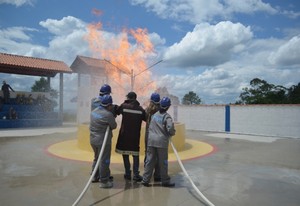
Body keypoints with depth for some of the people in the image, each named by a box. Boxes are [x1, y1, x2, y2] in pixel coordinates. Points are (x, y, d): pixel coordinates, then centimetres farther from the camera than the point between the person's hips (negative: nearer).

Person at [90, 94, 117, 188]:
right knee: (104, 160, 2)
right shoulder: (108, 114, -21)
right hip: (103, 141, -8)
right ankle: (104, 181, 11)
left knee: (96, 158, 23)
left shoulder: (94, 111, 4)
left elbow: (92, 125, 9)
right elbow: (114, 126, -10)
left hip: (93, 139, 8)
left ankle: (95, 176, 37)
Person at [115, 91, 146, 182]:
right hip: (135, 135, 1)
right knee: (135, 154, 11)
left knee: (125, 153, 11)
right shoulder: (140, 109, -1)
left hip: (124, 134, -1)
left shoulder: (123, 106, -6)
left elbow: (116, 112, 7)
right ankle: (136, 174, 9)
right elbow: (146, 119, 6)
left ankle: (128, 174, 14)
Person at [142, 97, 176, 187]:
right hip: (162, 142, -5)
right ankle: (165, 181, 18)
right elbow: (170, 128, -20)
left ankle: (145, 180, 12)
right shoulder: (167, 116, -10)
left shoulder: (154, 115, 8)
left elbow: (150, 127, 12)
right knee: (163, 162, 7)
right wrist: (172, 133, -1)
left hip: (151, 141, 5)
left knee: (149, 160, 10)